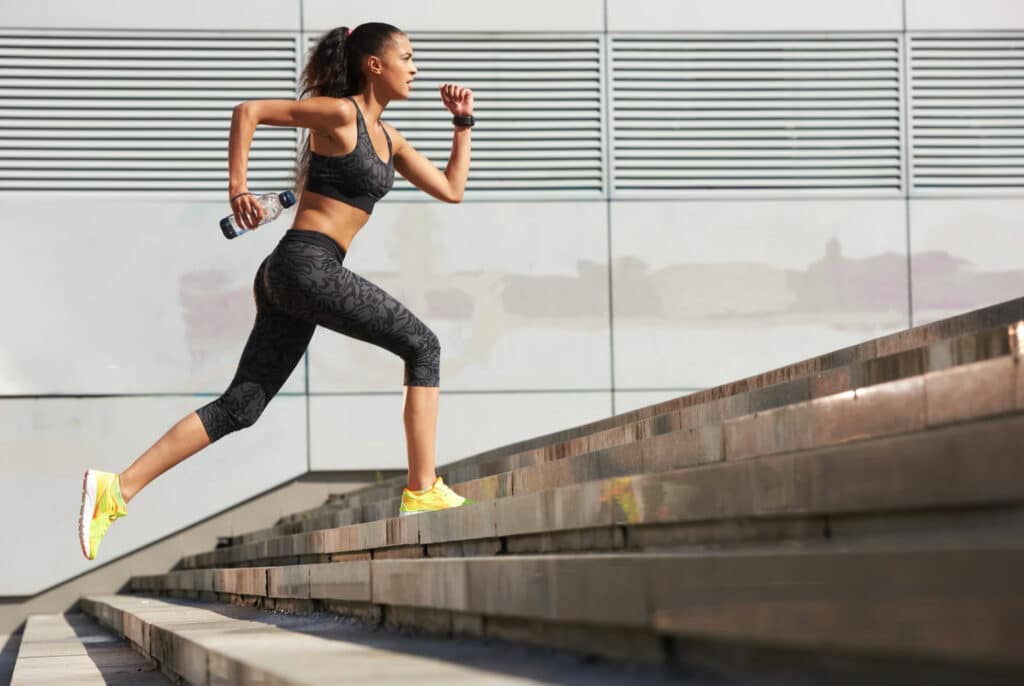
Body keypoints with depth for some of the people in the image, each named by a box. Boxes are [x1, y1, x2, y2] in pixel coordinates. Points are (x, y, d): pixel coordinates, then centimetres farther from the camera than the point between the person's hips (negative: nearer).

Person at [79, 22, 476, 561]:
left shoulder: (388, 138, 21)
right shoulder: (338, 112, -5)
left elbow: (451, 190, 24)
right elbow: (248, 110, -8)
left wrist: (463, 121, 20)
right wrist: (237, 187, -13)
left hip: (286, 277, 9)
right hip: (307, 265, -9)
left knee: (240, 407, 2)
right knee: (421, 346, -2)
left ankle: (117, 488, -4)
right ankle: (423, 491, -1)